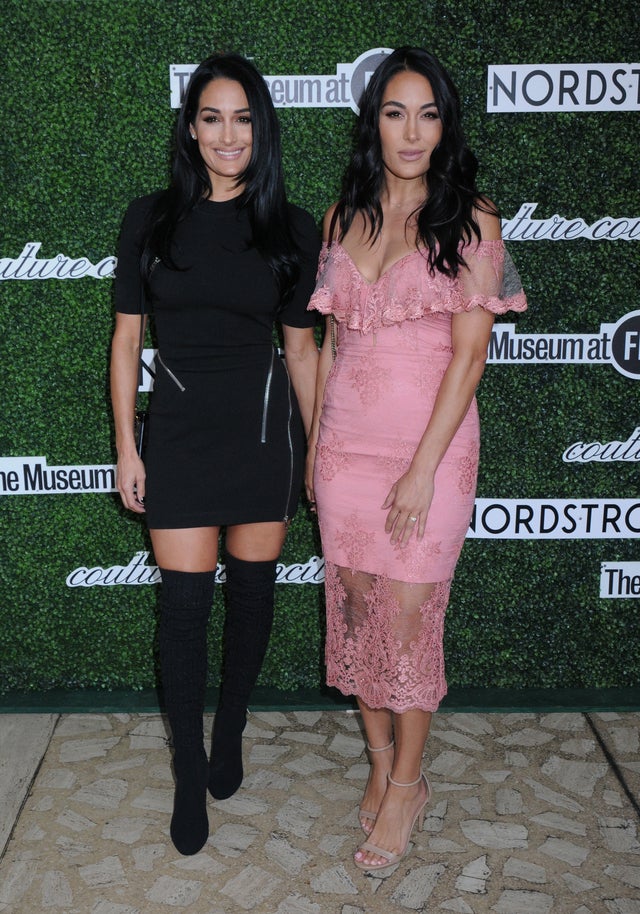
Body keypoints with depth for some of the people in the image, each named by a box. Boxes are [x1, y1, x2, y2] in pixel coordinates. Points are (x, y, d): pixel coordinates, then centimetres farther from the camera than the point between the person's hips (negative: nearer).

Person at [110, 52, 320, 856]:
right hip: (179, 426, -1)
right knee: (184, 600, 0)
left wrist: (321, 447, 6)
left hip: (264, 425, 1)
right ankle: (189, 769, 20)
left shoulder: (290, 229, 2)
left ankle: (230, 730, 36)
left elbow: (300, 345, 6)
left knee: (252, 588, 11)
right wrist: (126, 447, 0)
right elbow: (126, 339, 3)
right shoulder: (151, 219, 1)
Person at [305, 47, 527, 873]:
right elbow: (330, 338, 13)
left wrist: (423, 467, -15)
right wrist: (314, 443, 11)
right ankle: (380, 763, 30)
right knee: (354, 605, 10)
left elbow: (468, 355, -10)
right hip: (346, 442, 5)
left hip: (429, 445, -4)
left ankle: (407, 785, 21)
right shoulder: (344, 217, 9)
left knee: (406, 615, 0)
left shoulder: (469, 221, -5)